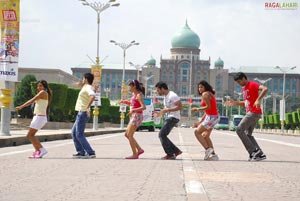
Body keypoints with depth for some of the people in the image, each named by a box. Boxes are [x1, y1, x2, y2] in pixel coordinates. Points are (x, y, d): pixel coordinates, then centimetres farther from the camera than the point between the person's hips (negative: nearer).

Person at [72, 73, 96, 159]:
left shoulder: (88, 87, -14)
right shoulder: (86, 87, 15)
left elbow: (93, 96, -36)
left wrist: (87, 107, -35)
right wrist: (81, 85, 24)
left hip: (83, 113, -10)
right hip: (80, 113, 10)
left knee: (79, 135, -10)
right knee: (74, 133, 15)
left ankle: (91, 153, -11)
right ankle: (81, 152, 15)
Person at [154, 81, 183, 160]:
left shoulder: (172, 96, -15)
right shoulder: (165, 96, 17)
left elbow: (180, 107, -21)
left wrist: (167, 110, -24)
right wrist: (159, 113, 13)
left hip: (173, 118, -10)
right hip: (168, 118, 10)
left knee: (162, 135, -13)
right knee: (162, 135, 8)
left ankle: (170, 154, -8)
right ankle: (176, 151, 13)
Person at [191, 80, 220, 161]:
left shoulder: (205, 94, -12)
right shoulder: (209, 94, 18)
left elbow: (208, 107, -22)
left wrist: (197, 109, -11)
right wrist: (201, 120, 18)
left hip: (211, 117, -10)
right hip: (215, 116, 10)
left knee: (197, 132, -5)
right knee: (205, 136, 16)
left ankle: (208, 149, -8)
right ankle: (213, 154, 17)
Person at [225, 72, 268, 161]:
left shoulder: (252, 85, -8)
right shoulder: (244, 88, 20)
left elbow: (265, 89, -23)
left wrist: (258, 100, -33)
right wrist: (235, 103, 15)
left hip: (254, 112, -10)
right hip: (249, 113, 10)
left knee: (239, 130, -13)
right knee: (248, 134, 8)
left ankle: (253, 151, -13)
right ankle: (260, 154, 5)